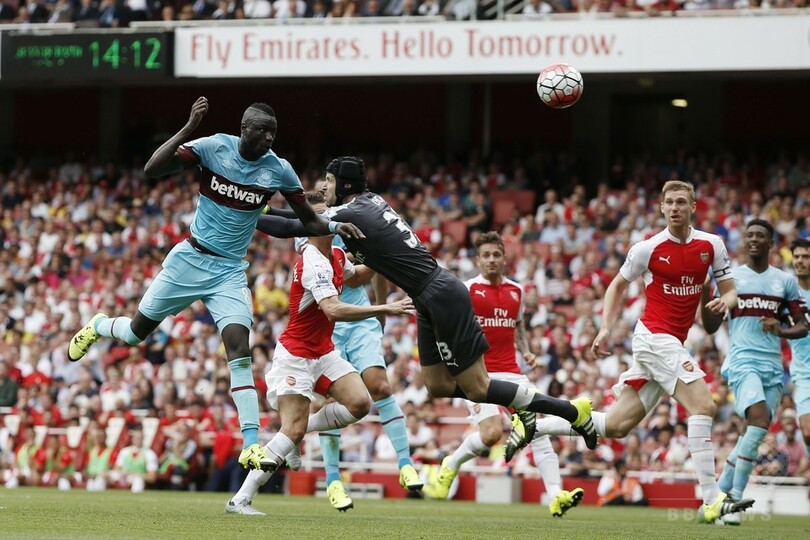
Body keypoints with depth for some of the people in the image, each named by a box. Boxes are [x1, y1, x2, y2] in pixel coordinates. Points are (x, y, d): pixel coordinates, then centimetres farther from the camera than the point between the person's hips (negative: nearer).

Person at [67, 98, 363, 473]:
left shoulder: (279, 170, -5)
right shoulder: (213, 147, -13)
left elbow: (309, 220, 5)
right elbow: (151, 170, -21)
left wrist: (335, 226, -17)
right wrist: (188, 129, -29)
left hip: (230, 272, 1)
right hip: (190, 259, -1)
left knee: (240, 350, -17)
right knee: (137, 331, 11)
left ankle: (251, 444, -18)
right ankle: (98, 326, 49)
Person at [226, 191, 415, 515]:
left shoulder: (337, 255, 6)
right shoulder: (314, 263, -24)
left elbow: (354, 278, 29)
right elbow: (334, 310, -36)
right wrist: (385, 309, -37)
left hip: (323, 352, 9)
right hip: (296, 355, -9)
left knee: (359, 404, -9)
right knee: (293, 430, -15)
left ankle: (298, 432, 10)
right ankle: (240, 499, -11)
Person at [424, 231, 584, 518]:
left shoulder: (516, 290, 13)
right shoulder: (467, 289, -3)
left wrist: (526, 350, 10)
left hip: (511, 371, 5)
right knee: (491, 433, -19)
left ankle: (556, 496, -15)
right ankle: (449, 467, 10)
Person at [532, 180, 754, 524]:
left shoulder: (711, 245, 4)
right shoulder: (648, 249, -5)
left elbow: (729, 290, 10)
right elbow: (618, 285, 9)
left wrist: (725, 302, -14)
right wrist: (606, 329, 0)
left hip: (672, 344, 6)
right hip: (654, 336, -6)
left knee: (616, 425, 6)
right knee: (703, 406, -20)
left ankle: (533, 427, 17)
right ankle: (712, 500, -21)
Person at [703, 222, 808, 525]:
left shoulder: (785, 281, 13)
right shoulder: (730, 277, 8)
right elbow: (711, 327, 6)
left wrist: (781, 331, -10)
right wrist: (704, 291, -9)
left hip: (773, 366, 4)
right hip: (742, 361, -4)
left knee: (754, 435, -1)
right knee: (760, 419, -26)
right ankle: (735, 498, -23)